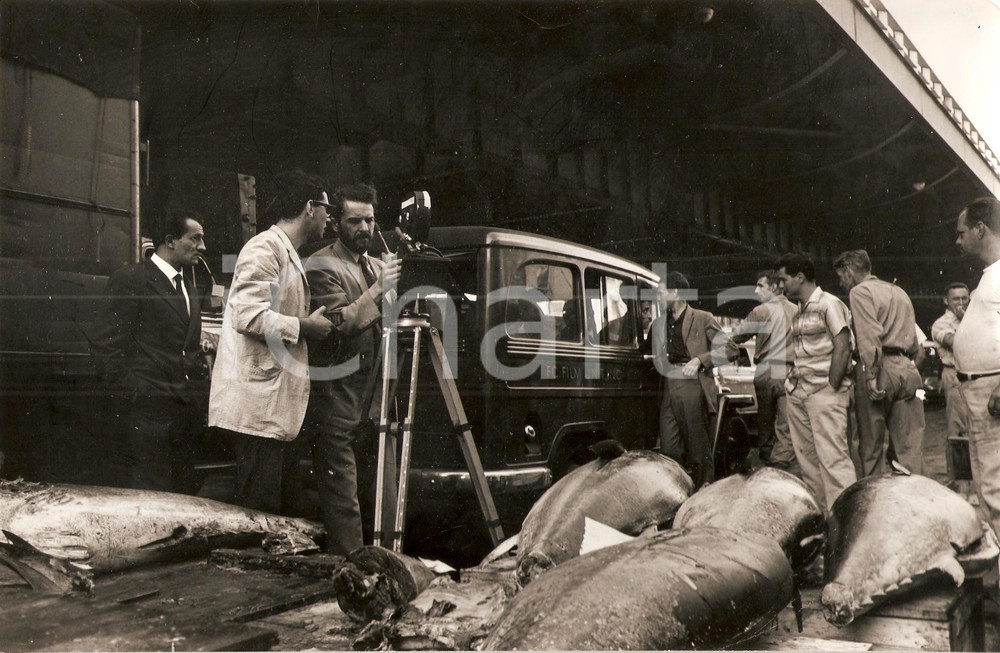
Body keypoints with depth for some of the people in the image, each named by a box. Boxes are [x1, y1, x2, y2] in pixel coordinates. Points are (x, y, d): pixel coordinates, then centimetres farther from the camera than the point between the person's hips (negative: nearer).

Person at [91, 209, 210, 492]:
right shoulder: (130, 279, -4)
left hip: (187, 411, 7)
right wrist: (131, 394, -13)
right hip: (148, 412, -7)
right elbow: (107, 345, -9)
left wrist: (200, 382, 10)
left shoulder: (188, 286, 20)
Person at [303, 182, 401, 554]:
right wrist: (378, 289, -22)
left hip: (375, 401, 8)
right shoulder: (321, 266, -7)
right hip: (337, 402, -7)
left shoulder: (377, 265, 17)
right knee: (343, 502, -4)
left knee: (386, 498, 11)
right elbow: (340, 323, -20)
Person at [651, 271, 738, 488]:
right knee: (668, 449, 2)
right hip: (668, 390, 5)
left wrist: (700, 360, -10)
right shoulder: (659, 323, 19)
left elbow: (731, 349, -3)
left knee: (699, 449, 0)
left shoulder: (702, 319, 2)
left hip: (692, 387, -5)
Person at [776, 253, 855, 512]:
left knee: (832, 456, -11)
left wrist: (832, 387, -15)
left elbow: (842, 347, -12)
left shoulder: (829, 304, -6)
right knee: (807, 458, 9)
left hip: (824, 392, -8)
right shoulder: (799, 311, 18)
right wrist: (792, 380, 6)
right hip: (798, 393, 8)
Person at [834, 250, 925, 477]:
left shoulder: (860, 291, -2)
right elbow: (914, 343, 20)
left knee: (871, 444, 0)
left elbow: (870, 337, -16)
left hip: (881, 368, -7)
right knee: (910, 445, 6)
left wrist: (871, 376, -20)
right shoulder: (899, 292, 23)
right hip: (907, 369, 7)